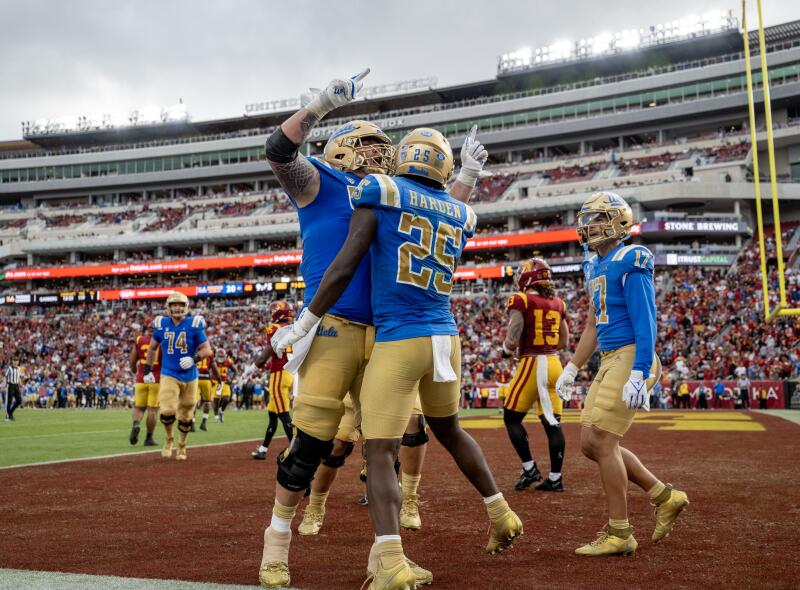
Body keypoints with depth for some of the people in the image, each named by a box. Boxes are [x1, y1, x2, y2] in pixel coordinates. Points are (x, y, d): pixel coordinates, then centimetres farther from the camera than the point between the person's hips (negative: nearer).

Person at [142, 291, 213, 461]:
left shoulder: (194, 324, -8)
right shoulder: (162, 324, -1)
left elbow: (206, 349, -4)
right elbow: (152, 347, 14)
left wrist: (194, 359, -22)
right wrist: (147, 370, 13)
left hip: (190, 376, 0)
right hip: (169, 375, 0)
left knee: (186, 416, 12)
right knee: (167, 412, -18)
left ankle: (182, 445, 35)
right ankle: (169, 439, 12)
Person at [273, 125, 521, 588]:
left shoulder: (382, 192, -2)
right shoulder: (460, 215, 12)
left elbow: (345, 266, -7)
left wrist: (303, 325, -2)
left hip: (398, 341, -5)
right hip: (446, 337, 5)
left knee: (381, 453, -5)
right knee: (449, 430, 28)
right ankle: (502, 515, 37)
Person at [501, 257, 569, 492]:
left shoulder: (521, 301, -8)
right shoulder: (558, 303, 11)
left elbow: (512, 342, -13)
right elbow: (564, 342, 16)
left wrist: (506, 349, 7)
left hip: (532, 364, -6)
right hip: (554, 364, 6)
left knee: (512, 417, 7)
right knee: (552, 422, 6)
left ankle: (529, 468, 5)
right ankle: (555, 477, 9)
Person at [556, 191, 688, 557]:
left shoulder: (630, 263, -12)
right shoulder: (595, 266, 16)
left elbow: (645, 324, -18)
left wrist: (637, 376, -25)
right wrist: (571, 369, 22)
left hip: (631, 359, -10)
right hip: (609, 362, 10)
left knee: (602, 442, -9)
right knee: (591, 444, 8)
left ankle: (619, 534, 2)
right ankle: (665, 498, 19)